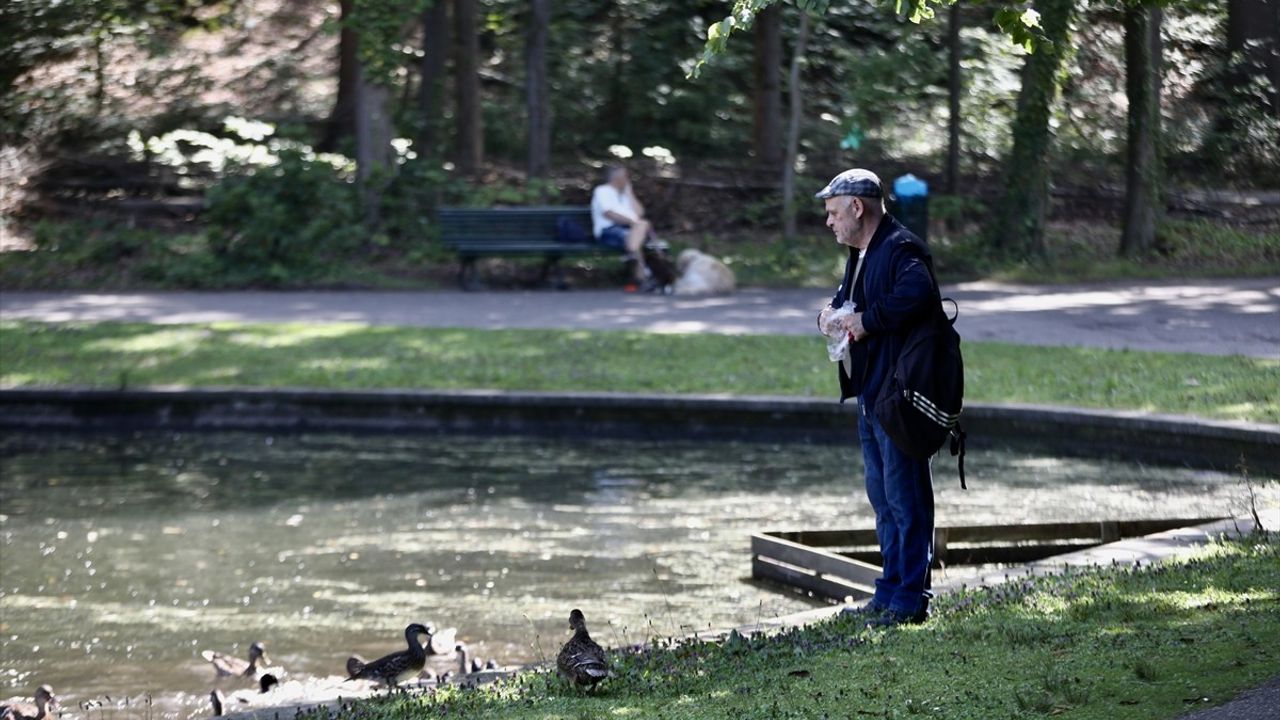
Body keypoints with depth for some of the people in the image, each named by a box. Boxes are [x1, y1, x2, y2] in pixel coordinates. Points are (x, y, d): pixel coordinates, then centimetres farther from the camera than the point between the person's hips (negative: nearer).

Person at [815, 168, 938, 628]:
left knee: (905, 498, -6)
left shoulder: (901, 249, -15)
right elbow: (849, 295, 32)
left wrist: (867, 321, -24)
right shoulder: (861, 254, 18)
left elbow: (917, 293, -34)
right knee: (883, 499, 15)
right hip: (870, 392, 11)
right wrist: (831, 313, 8)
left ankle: (911, 600, -2)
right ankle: (890, 594, 23)